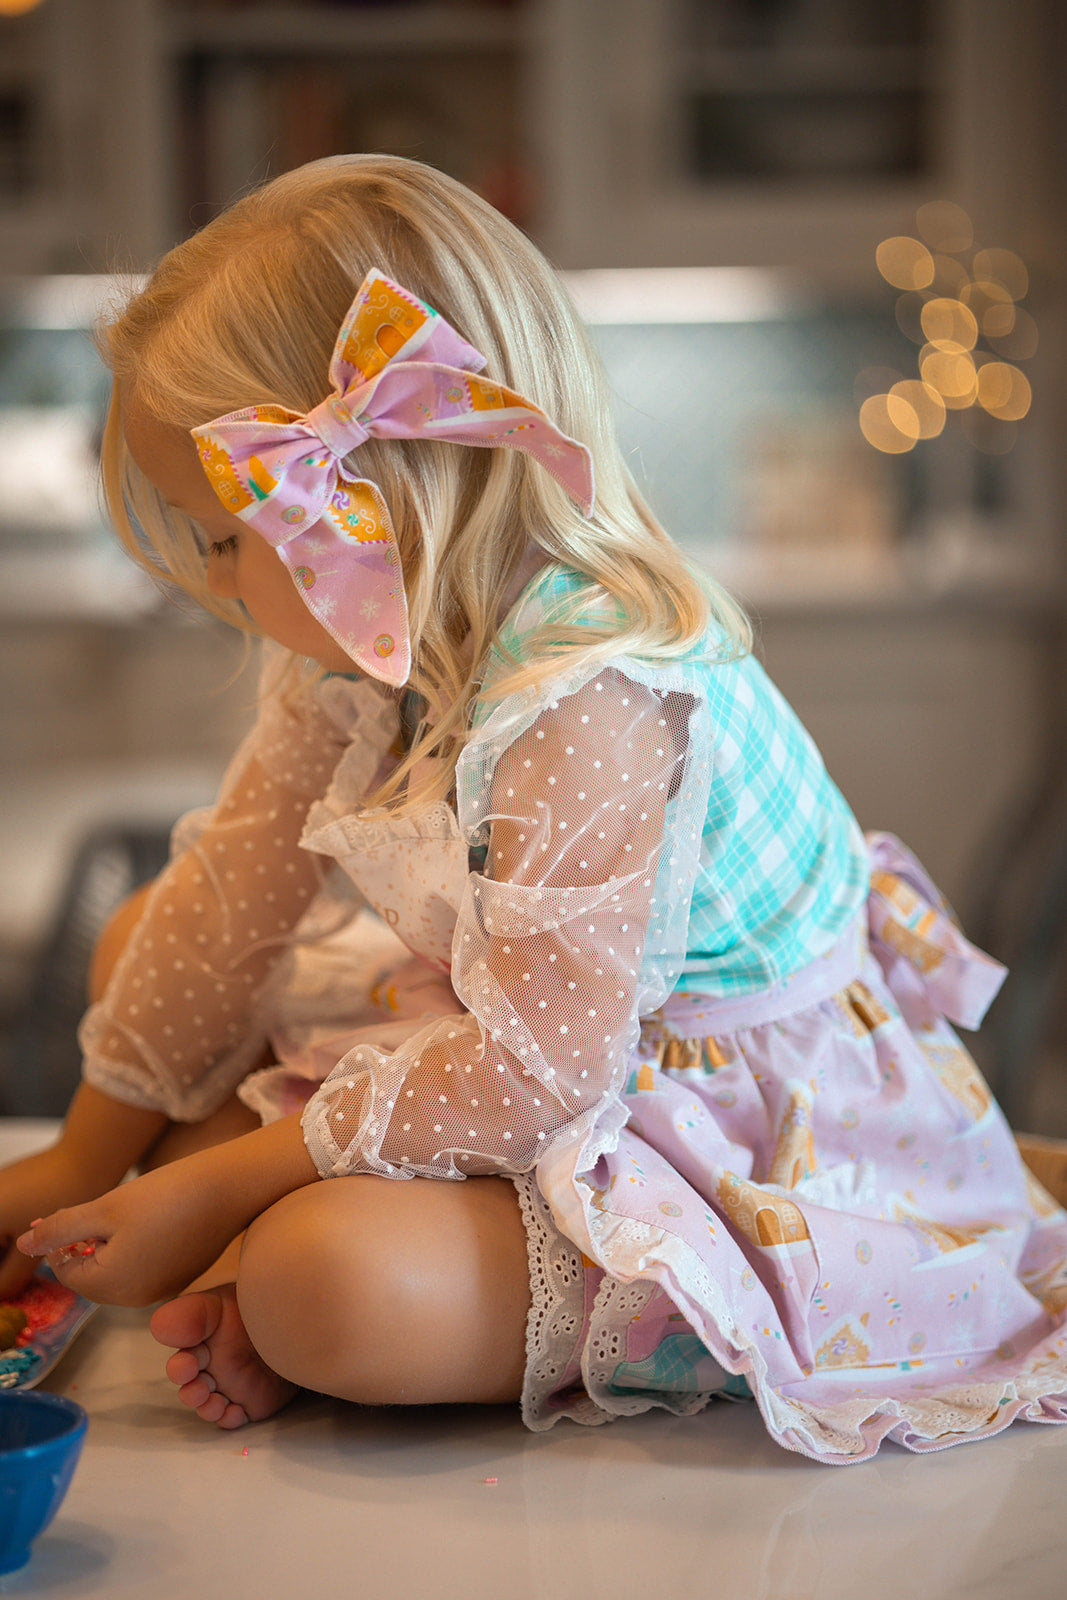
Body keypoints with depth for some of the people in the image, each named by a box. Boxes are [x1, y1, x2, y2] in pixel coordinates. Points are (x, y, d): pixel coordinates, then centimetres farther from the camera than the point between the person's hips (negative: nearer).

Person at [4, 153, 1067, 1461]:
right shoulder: (365, 643, -3)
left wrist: (217, 1188, -24)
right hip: (512, 1025, 10)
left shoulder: (589, 703, -32)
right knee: (141, 939, 10)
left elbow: (534, 1070, -30)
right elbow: (230, 891, 6)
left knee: (333, 1288, -35)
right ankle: (270, 1261, -5)